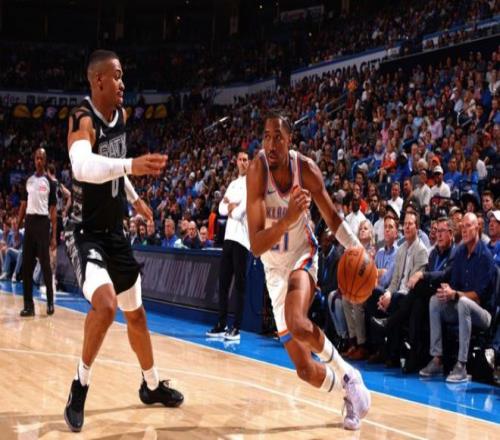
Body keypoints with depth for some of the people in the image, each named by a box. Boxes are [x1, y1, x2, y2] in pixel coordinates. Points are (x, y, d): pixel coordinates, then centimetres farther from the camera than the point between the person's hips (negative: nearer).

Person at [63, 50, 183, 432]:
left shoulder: (121, 115, 3)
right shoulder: (83, 120, -22)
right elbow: (83, 167, -44)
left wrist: (135, 198, 23)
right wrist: (131, 165, -54)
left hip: (115, 231, 8)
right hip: (85, 232, -8)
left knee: (135, 312, 18)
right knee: (106, 304, -30)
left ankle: (152, 385, 38)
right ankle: (80, 387, -9)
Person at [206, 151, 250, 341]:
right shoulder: (233, 184, 20)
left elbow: (242, 209, -16)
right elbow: (222, 208, 15)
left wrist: (232, 210, 1)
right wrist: (229, 206, -5)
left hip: (242, 238, -8)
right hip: (229, 236, 8)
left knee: (239, 285, -6)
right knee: (223, 283, 9)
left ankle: (236, 328, -5)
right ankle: (221, 325, 15)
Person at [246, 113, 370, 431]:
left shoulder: (306, 168, -15)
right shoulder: (258, 170, -23)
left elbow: (333, 219, 3)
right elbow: (256, 246, -29)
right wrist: (288, 219, -45)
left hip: (303, 256, 0)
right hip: (275, 268, 1)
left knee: (298, 324, -34)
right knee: (305, 370, 1)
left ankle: (348, 374, -7)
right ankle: (348, 389, 32)